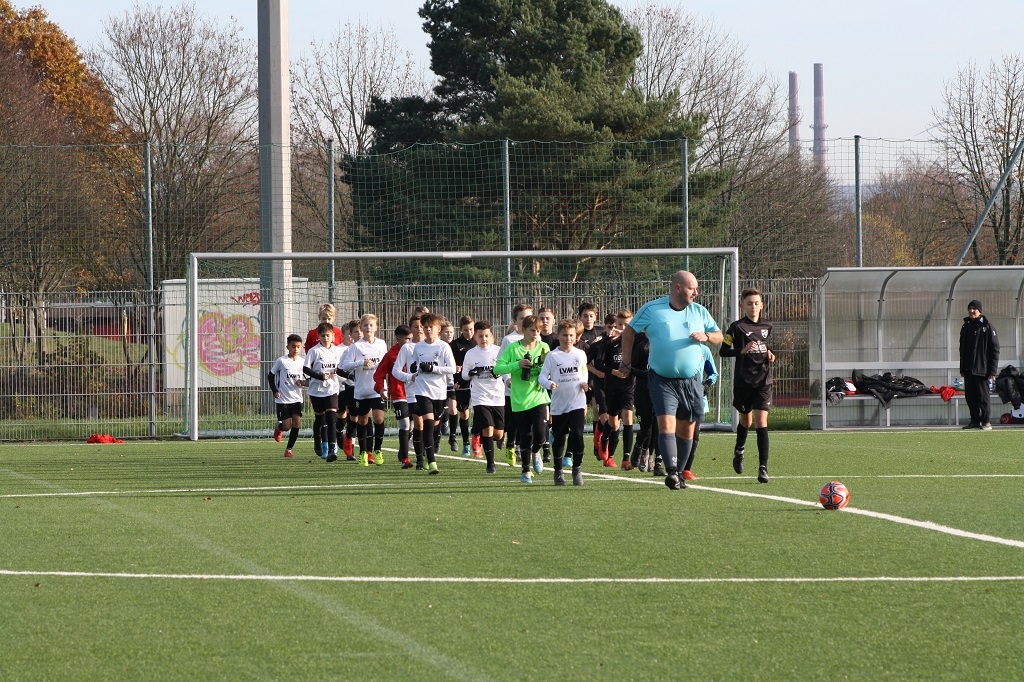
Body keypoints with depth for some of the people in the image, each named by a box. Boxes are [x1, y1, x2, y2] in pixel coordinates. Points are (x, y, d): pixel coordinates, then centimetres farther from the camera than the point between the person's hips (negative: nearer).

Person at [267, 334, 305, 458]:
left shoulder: (302, 361, 2)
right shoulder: (281, 361, -6)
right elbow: (271, 376, 3)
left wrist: (302, 382, -10)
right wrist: (275, 391, -7)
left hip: (297, 398, 3)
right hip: (283, 399, -3)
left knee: (297, 423, -10)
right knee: (287, 426, -5)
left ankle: (289, 449, 4)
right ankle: (279, 428, 33)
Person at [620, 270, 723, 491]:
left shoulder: (699, 311, 7)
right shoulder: (651, 309, -1)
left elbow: (719, 336, 14)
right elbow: (629, 331, 9)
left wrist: (705, 336, -9)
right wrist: (626, 362, 6)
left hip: (691, 380, 3)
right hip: (662, 380, -3)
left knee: (686, 429, 6)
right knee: (666, 423, -18)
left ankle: (678, 473, 18)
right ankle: (671, 472, -24)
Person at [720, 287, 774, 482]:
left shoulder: (767, 325, 7)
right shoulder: (737, 327, -6)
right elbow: (723, 351, -7)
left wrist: (769, 353, 5)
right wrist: (742, 351, -20)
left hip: (763, 380, 1)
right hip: (743, 381, -1)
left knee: (761, 422, -10)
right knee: (746, 421, 15)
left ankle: (763, 468, -10)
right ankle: (739, 451, 46)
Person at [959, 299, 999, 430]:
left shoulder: (987, 326, -4)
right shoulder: (966, 327, 14)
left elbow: (995, 349, -7)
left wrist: (993, 370, -12)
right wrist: (962, 369, 15)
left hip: (982, 369, -6)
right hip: (968, 369, 6)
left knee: (982, 396, -4)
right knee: (970, 396, 6)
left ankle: (986, 422, 1)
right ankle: (975, 420, 14)